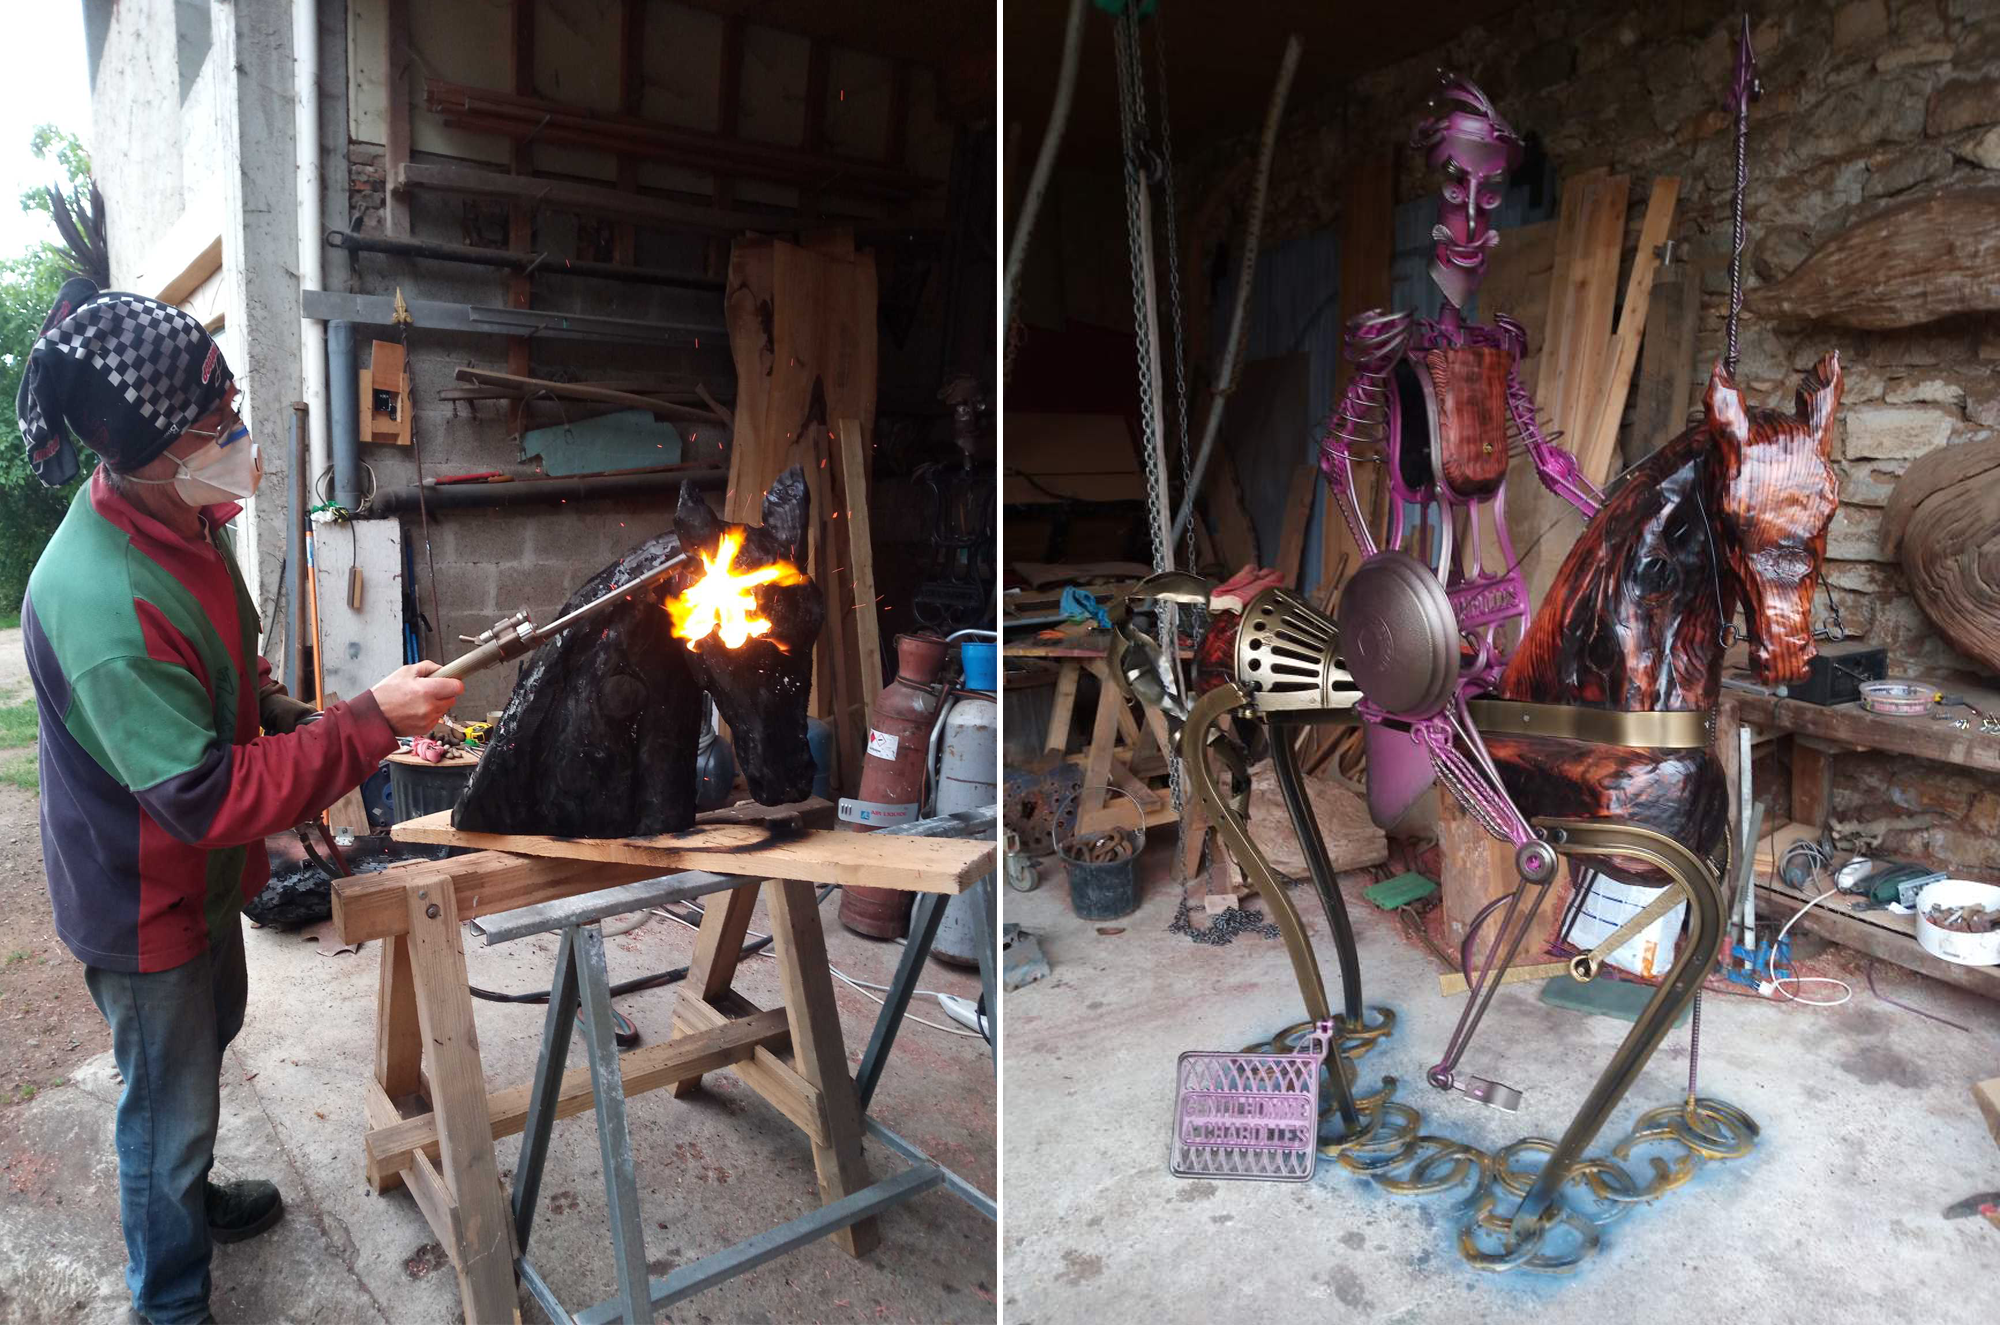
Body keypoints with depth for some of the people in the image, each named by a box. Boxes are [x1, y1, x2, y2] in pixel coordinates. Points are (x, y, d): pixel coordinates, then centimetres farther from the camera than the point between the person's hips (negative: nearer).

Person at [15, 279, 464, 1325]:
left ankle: (186, 1195, 56)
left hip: (198, 874, 9)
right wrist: (367, 724, -32)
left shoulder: (184, 520, -6)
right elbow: (210, 796, -34)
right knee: (169, 1100, 11)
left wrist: (304, 726, -5)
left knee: (210, 1036, 30)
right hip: (144, 901, -9)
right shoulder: (100, 604, -37)